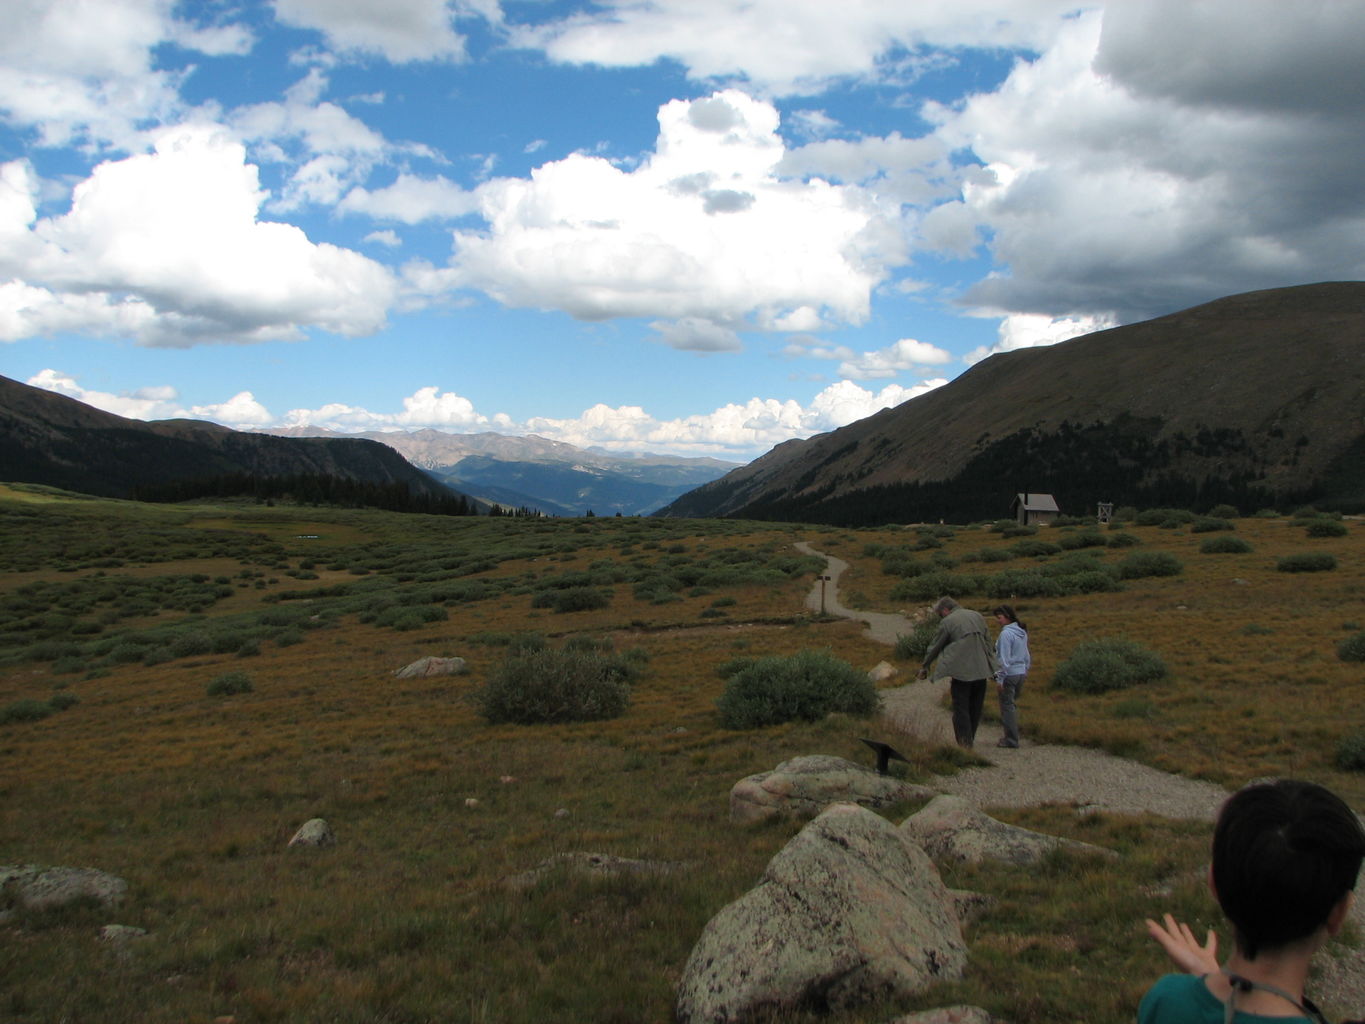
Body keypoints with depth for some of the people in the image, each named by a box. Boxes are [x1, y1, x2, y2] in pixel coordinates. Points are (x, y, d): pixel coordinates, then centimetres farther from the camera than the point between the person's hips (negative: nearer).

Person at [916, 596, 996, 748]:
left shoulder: (948, 622, -4)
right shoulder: (977, 616, 13)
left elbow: (935, 647, 4)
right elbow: (987, 642, 17)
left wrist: (924, 667, 17)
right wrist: (992, 666, 24)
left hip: (962, 671, -6)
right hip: (981, 670, 6)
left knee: (961, 709, 0)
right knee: (975, 709, 14)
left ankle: (965, 745, -5)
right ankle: (970, 742, 21)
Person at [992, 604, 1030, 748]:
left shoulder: (1006, 634, -16)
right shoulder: (1022, 632, 11)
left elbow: (1004, 659, -18)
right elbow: (1026, 656, 17)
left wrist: (1000, 679, -15)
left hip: (1009, 674, -9)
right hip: (1021, 673, 9)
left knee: (1007, 706, -1)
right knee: (1012, 705, 17)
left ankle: (1011, 740, 2)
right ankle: (1013, 735, 22)